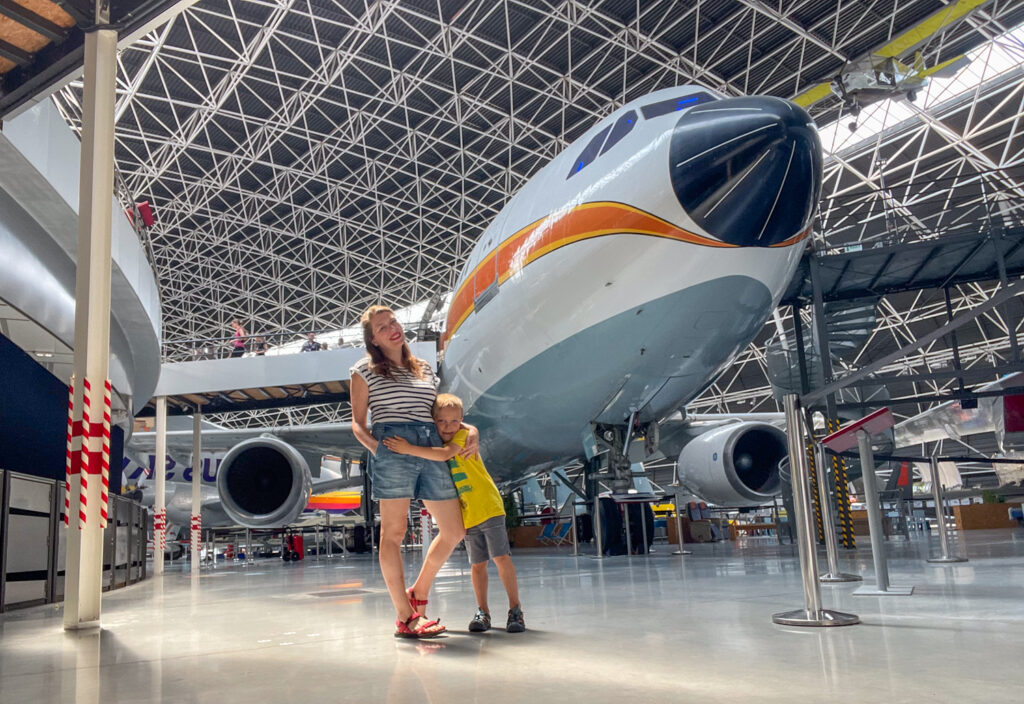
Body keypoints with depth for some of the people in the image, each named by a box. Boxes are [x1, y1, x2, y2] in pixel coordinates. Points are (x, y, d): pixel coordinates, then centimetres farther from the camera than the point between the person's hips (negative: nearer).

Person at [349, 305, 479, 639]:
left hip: (433, 449, 6)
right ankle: (405, 618, 2)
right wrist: (376, 448, -12)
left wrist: (470, 428, 9)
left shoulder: (425, 369, 22)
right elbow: (358, 424, 6)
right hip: (393, 448, -5)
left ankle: (418, 592, 23)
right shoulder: (365, 371, 9)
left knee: (454, 531, 5)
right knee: (394, 531, -5)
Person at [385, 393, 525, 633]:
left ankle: (515, 609, 2)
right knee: (477, 564, 9)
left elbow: (444, 454, -30)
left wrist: (409, 449, -34)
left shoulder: (464, 434, -11)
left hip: (489, 507, -5)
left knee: (501, 557, -6)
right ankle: (482, 612, 18)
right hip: (467, 515, 6)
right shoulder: (433, 445, 9)